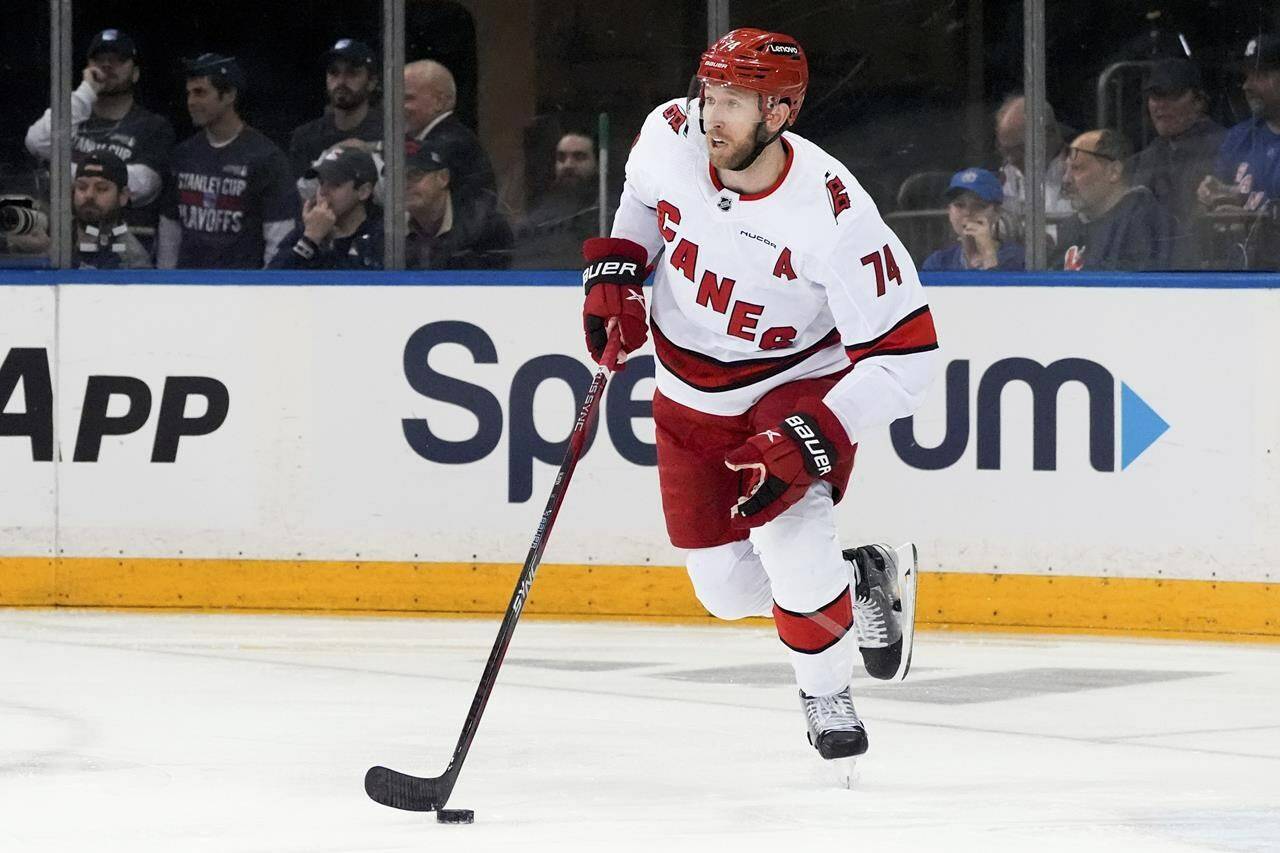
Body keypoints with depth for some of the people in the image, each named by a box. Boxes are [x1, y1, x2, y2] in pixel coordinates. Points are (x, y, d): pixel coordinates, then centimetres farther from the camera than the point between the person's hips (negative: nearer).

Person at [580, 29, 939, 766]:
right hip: (692, 395, 5)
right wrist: (615, 269, -3)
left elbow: (906, 359, -27)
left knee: (787, 534, -28)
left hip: (800, 385, -5)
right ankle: (867, 580, 32)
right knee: (730, 589, 3)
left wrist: (809, 440, -35)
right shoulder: (671, 137, -18)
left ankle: (828, 696, -1)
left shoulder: (834, 216, -31)